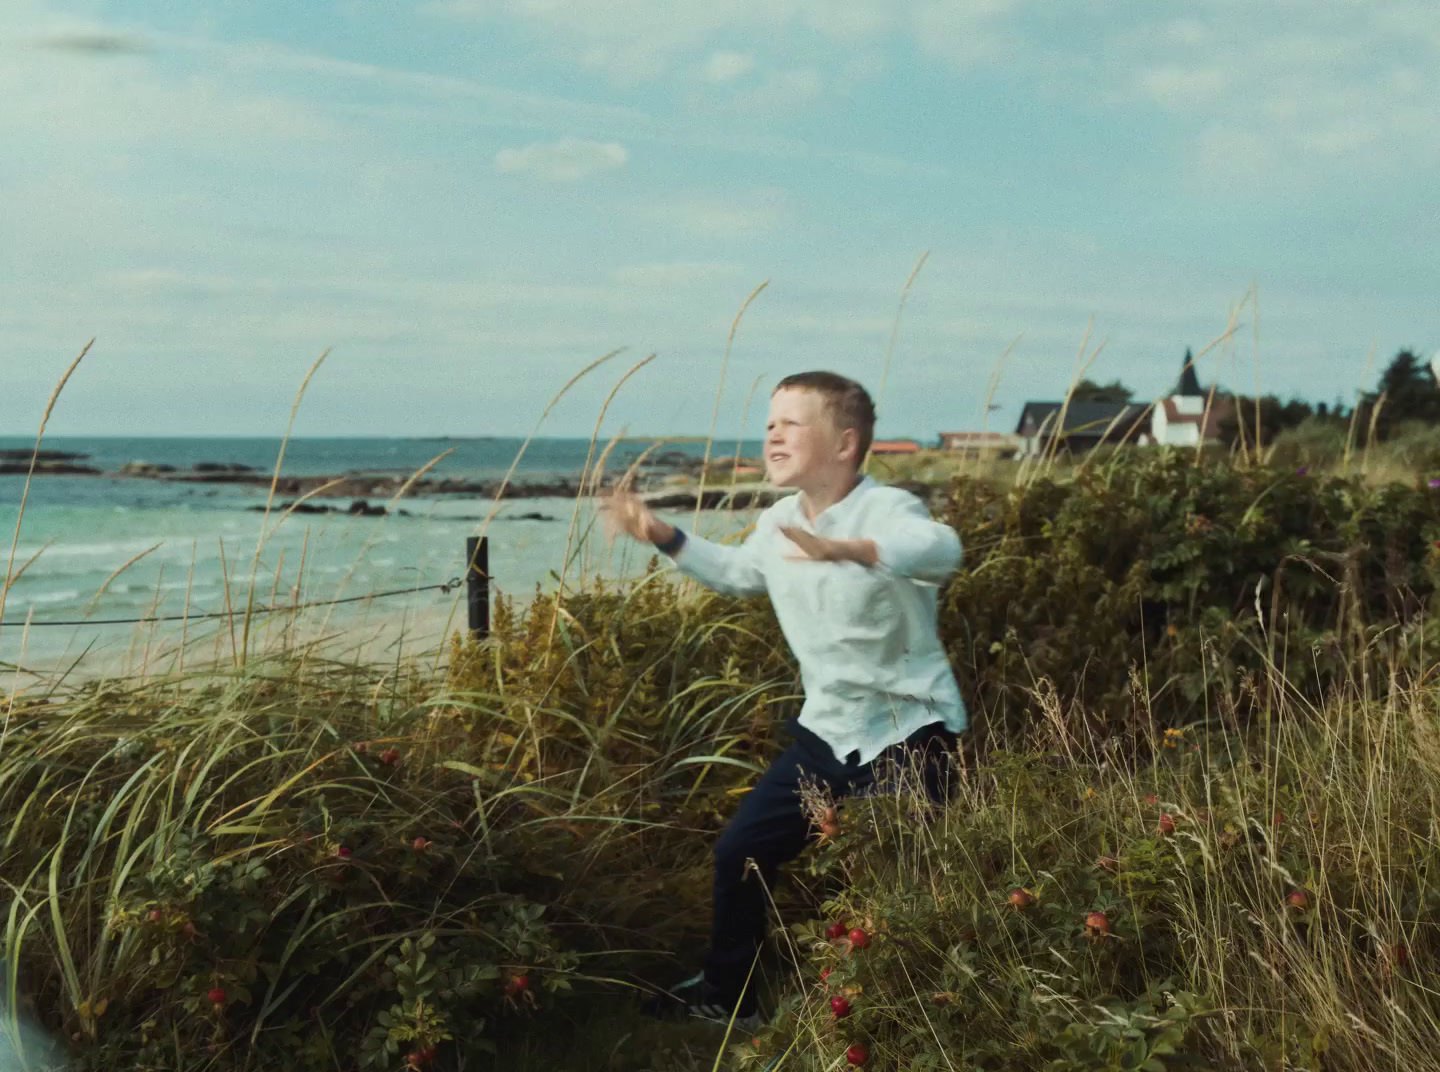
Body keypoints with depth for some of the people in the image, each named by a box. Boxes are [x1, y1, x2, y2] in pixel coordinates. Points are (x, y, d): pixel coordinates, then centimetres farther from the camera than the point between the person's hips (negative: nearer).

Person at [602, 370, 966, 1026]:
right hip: (828, 731, 7)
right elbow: (737, 573, 26)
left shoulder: (886, 510, -21)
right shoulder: (777, 525, 3)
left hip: (910, 733, -7)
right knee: (740, 849, 9)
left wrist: (845, 548, -60)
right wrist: (664, 538, 16)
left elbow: (941, 549, -45)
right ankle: (727, 993, 28)